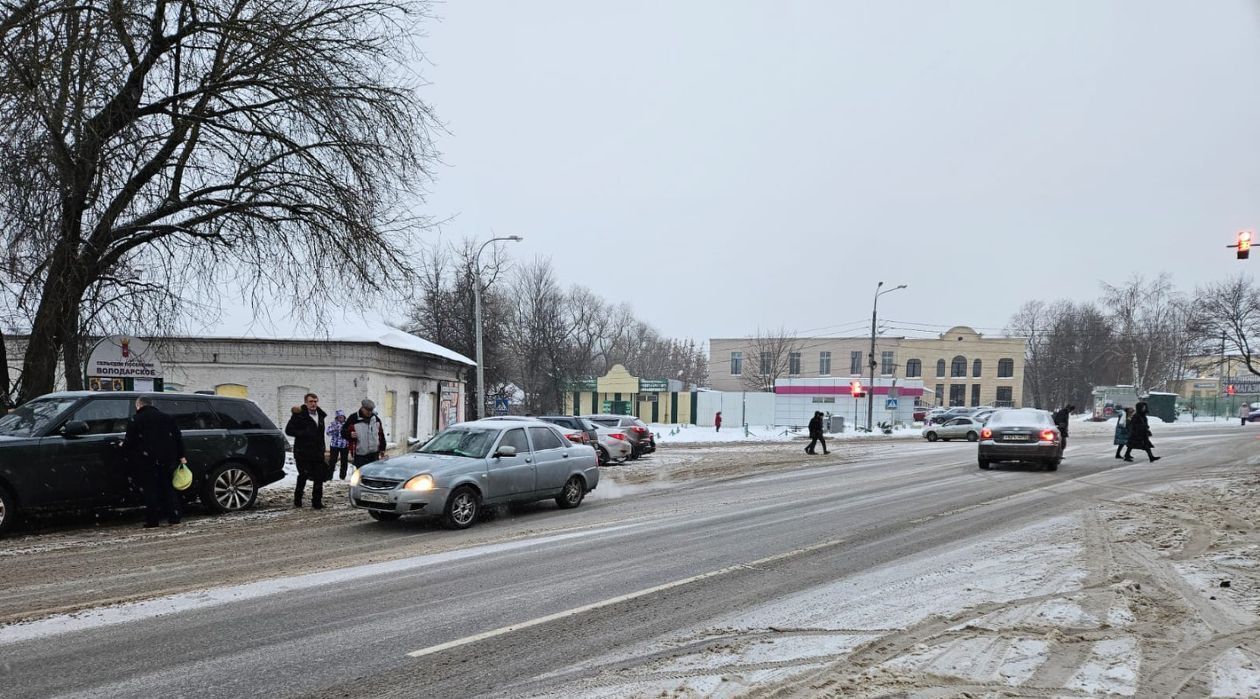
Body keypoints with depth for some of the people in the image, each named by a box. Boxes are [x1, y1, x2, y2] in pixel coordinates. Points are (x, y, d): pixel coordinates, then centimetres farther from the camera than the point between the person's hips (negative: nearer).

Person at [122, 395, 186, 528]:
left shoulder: (136, 421, -3)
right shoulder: (167, 418, 11)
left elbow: (129, 442, -5)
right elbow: (178, 438, 9)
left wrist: (123, 446, 17)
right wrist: (181, 456, 13)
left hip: (147, 460, -4)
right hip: (167, 460, 4)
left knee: (151, 490, 2)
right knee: (169, 488, 11)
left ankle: (152, 521, 1)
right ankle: (174, 518, 7)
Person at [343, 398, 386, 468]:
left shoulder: (376, 419, 9)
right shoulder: (353, 418, -6)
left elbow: (381, 434, 17)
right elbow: (344, 432, -1)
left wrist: (382, 448, 15)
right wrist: (350, 435, -23)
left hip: (374, 454, 5)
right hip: (360, 455, -4)